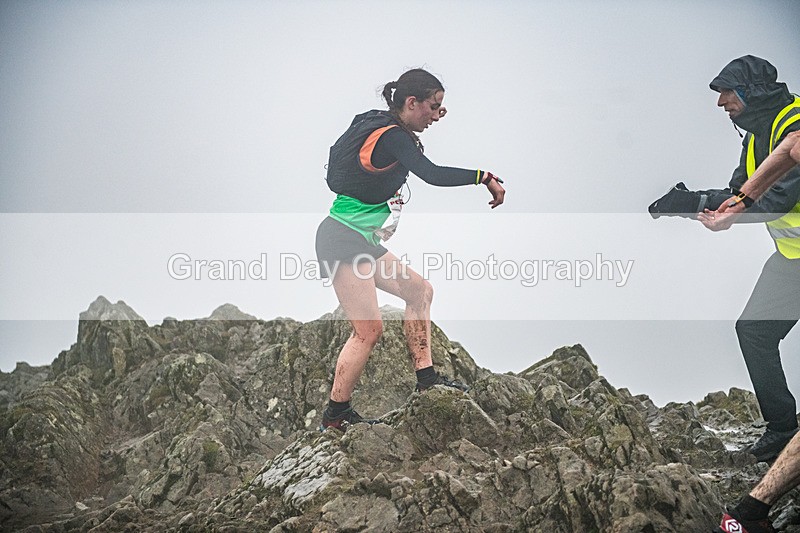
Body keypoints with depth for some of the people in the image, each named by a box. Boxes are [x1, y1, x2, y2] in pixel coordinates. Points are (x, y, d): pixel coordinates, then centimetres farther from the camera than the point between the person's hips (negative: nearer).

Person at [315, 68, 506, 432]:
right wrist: (484, 176, -26)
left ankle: (426, 378, 14)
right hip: (342, 240, -11)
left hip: (362, 241, 11)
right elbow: (431, 174, -31)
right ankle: (335, 415, -1)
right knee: (369, 329, -11)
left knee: (419, 289, 13)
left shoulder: (379, 126, 11)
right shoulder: (390, 136, -18)